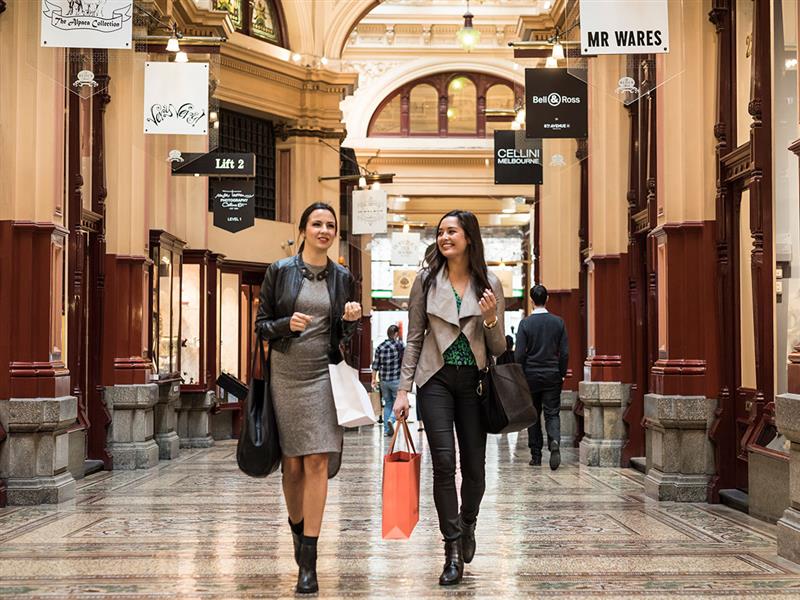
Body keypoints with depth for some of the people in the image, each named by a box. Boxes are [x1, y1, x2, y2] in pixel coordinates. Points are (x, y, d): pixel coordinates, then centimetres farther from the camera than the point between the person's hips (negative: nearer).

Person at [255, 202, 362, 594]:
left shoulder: (343, 278, 8)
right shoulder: (280, 271, 3)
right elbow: (261, 325, 4)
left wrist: (351, 321, -7)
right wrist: (288, 324, -15)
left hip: (323, 375, 0)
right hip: (285, 374, 0)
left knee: (318, 462, -8)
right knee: (292, 463, 6)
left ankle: (308, 561, -6)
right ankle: (297, 529, 35)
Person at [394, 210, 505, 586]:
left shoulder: (490, 285, 4)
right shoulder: (427, 280, 3)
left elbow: (498, 348, 6)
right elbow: (413, 339, 6)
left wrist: (490, 319, -14)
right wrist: (403, 389, 1)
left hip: (474, 380, 1)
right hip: (437, 378, -1)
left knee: (474, 466, 5)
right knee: (444, 462, -10)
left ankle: (467, 525, 35)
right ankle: (454, 552, -3)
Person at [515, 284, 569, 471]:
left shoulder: (525, 323, -7)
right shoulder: (558, 322, 0)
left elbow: (519, 353, -8)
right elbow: (565, 352, 0)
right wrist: (562, 374, 11)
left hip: (531, 376, -1)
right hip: (552, 376, 1)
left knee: (533, 415, 9)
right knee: (552, 413, 4)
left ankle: (536, 456, 11)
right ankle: (554, 442, -24)